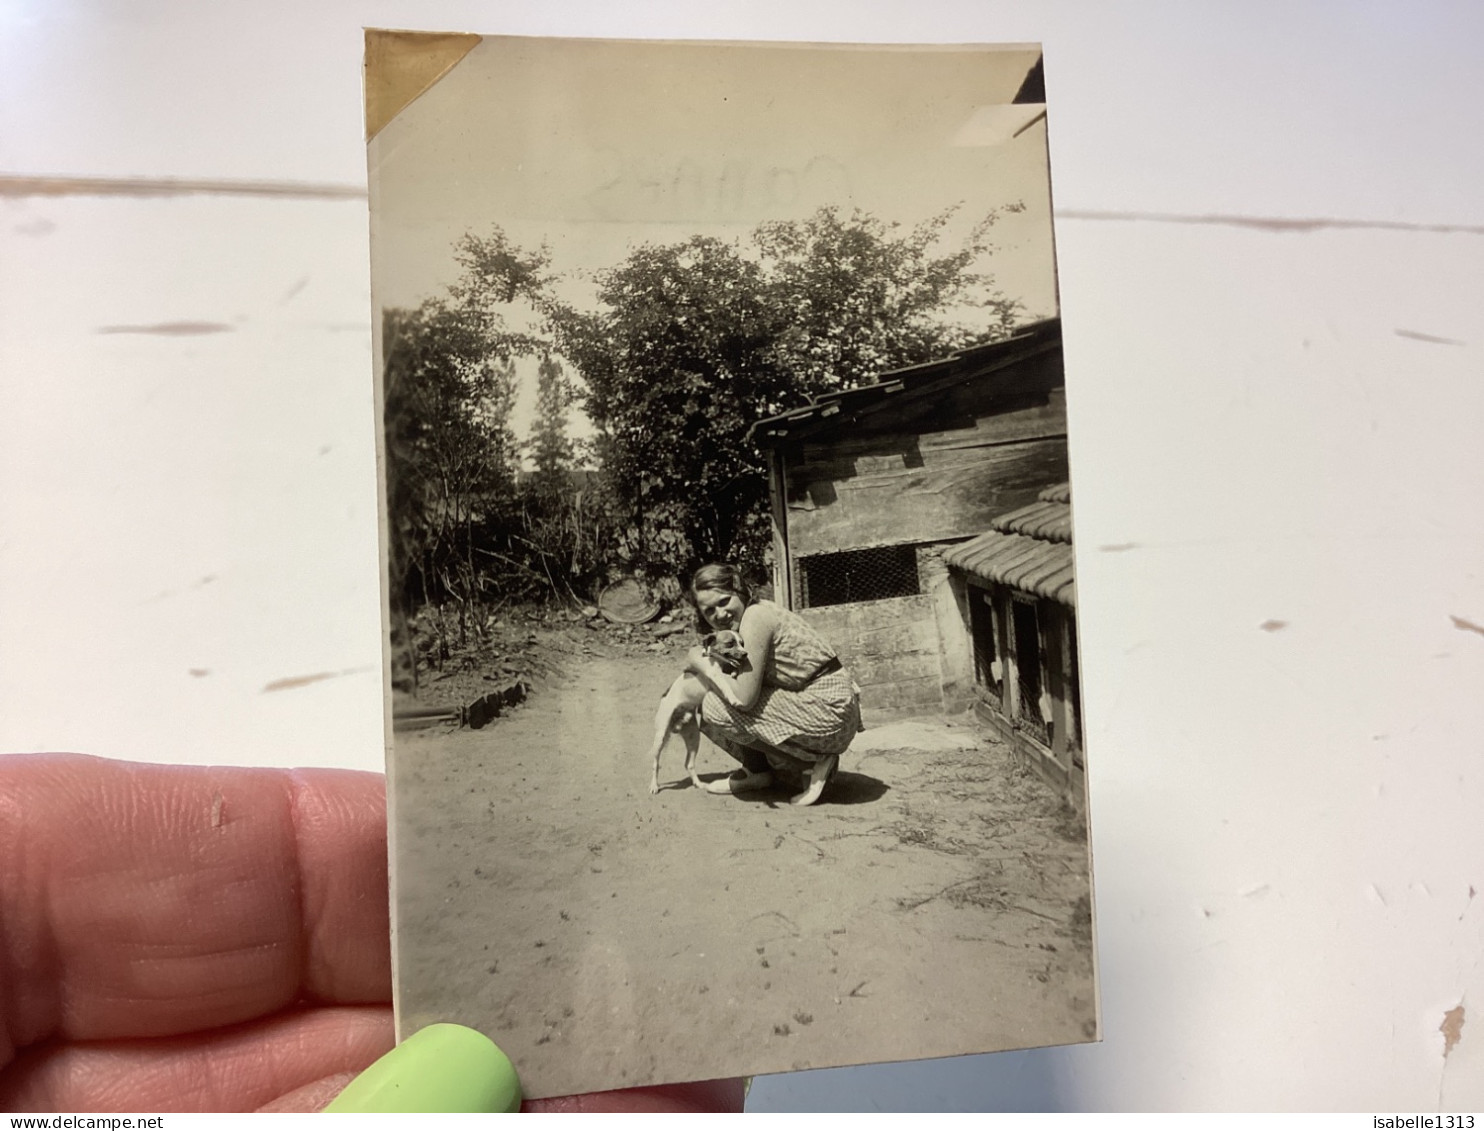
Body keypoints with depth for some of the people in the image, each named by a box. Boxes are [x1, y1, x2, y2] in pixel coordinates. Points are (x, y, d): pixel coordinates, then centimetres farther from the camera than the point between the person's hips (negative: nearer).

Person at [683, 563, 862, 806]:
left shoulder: (754, 618, -18)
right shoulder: (759, 611, 10)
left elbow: (744, 698, -20)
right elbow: (749, 685, 15)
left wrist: (703, 666, -8)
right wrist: (710, 664, 1)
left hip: (828, 711, -10)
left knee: (716, 707, -14)